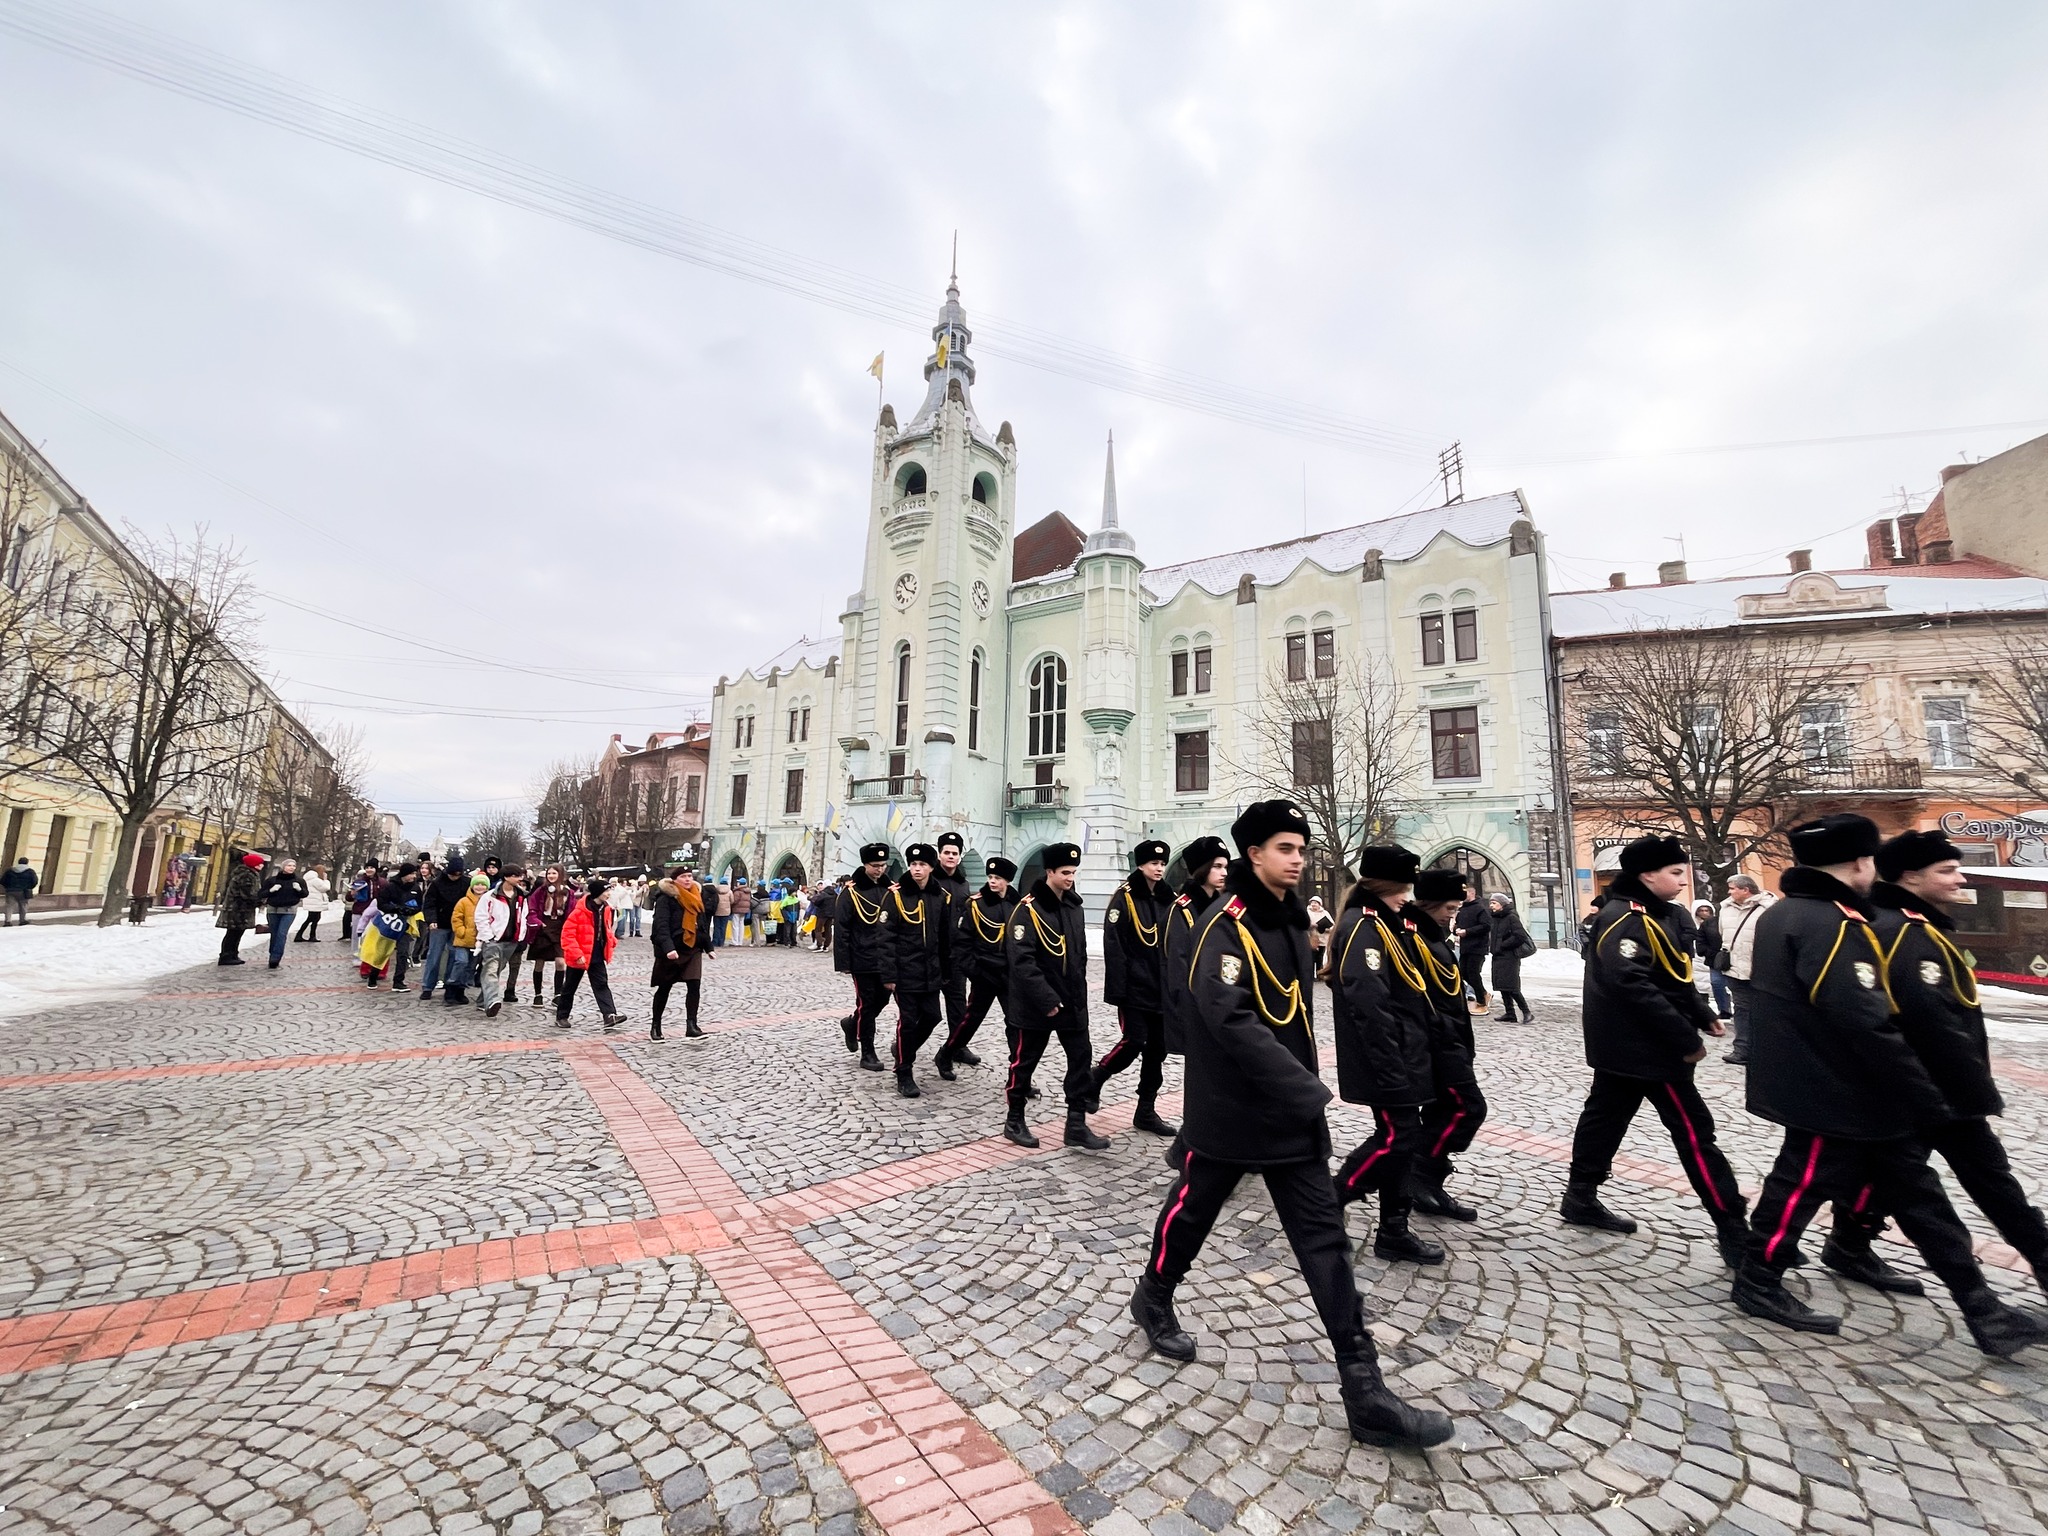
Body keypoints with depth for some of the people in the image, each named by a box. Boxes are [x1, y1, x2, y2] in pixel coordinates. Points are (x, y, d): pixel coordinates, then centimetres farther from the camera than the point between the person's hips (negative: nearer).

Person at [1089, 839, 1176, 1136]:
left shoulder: (1167, 899, 10)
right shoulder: (1124, 898, -8)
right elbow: (1113, 947, -12)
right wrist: (1118, 989, -18)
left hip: (1162, 988, 6)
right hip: (1134, 987, -6)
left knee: (1158, 1047, 7)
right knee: (1134, 1042, -9)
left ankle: (1146, 1112, 18)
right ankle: (1093, 1080, 17)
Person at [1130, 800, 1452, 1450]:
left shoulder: (1292, 919, 6)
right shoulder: (1226, 924, -20)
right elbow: (1232, 1020, -31)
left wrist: (1304, 1089, 12)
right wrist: (1311, 1092, -29)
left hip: (1292, 1112, 7)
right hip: (1230, 1111, -7)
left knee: (1324, 1238, 7)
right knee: (1192, 1210, 15)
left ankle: (1364, 1391, 16)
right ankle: (1153, 1298, 42)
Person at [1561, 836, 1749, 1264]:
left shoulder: (1658, 915, 13)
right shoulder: (1625, 919, -21)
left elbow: (1672, 978, 19)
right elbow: (1635, 987, -30)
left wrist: (1701, 1015, 6)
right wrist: (1686, 1040, -24)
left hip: (1624, 1045, 10)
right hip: (1643, 1047, -10)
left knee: (1605, 1115, 16)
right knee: (1694, 1131, -2)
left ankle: (1580, 1198, 26)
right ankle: (1733, 1230, 8)